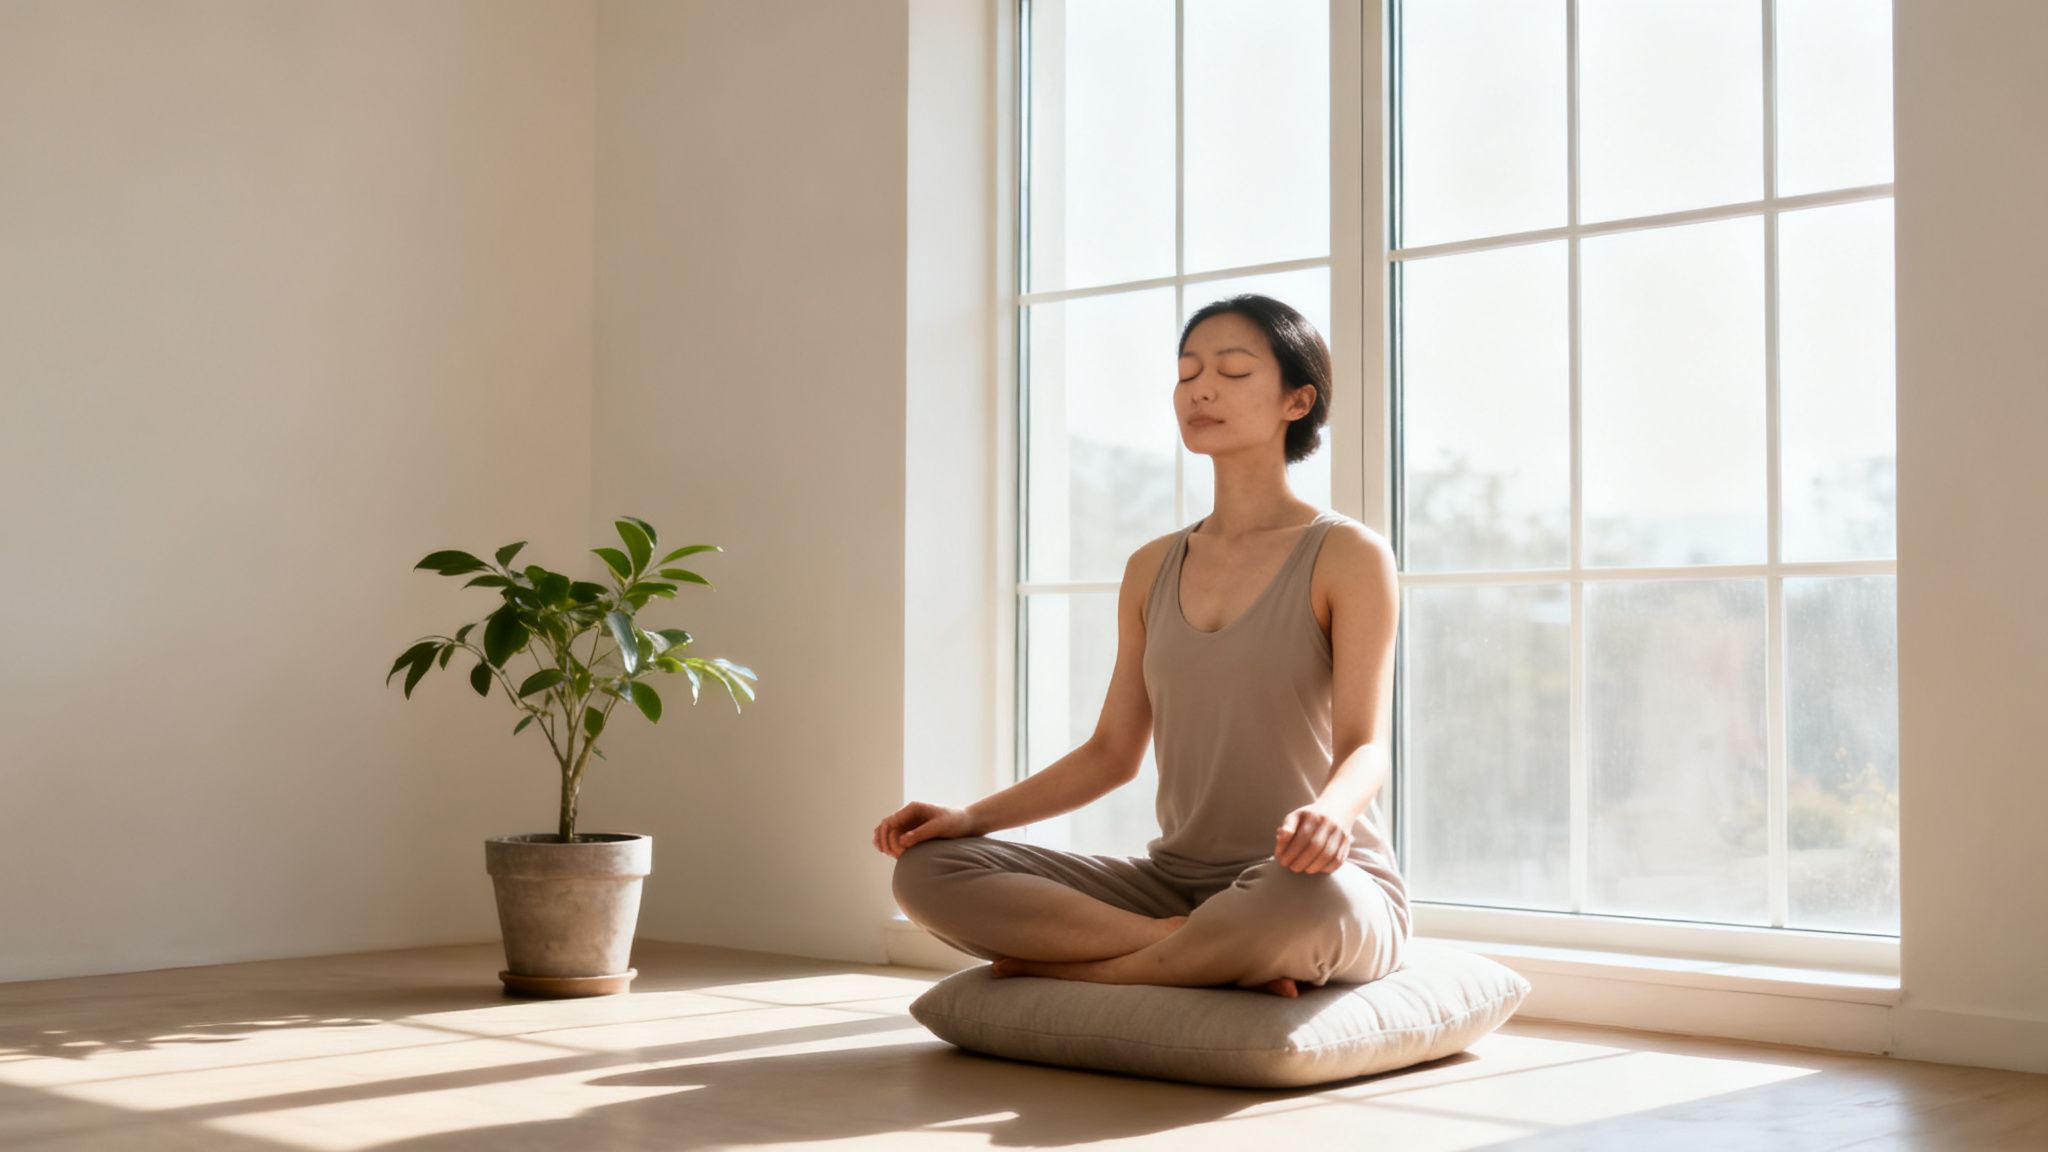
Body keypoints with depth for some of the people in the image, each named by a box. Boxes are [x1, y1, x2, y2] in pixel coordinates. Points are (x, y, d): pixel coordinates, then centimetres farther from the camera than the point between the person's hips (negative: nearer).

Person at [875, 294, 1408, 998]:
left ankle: (1072, 968, -19)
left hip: (1320, 892, -5)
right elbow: (1112, 753, 15)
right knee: (927, 869, -14)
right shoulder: (1151, 570, 14)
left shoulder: (1348, 556, -3)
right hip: (1176, 883, 5)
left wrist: (1329, 814, -37)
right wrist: (972, 817, 0)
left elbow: (1366, 747, -13)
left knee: (1309, 896, -44)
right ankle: (1207, 955, -19)